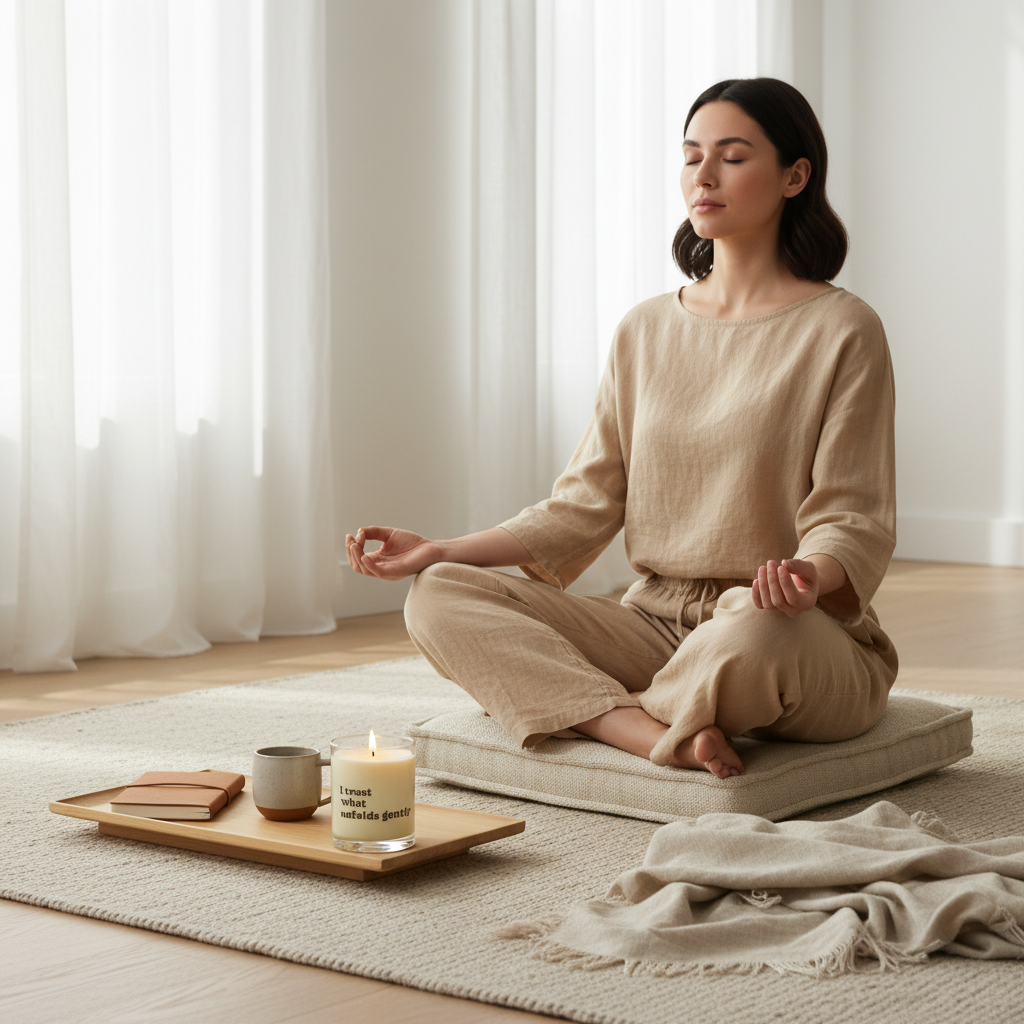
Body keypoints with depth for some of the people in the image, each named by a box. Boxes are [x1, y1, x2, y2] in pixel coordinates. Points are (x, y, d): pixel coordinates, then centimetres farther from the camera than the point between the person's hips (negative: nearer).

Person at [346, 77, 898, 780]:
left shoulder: (842, 330, -4)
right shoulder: (646, 331, 12)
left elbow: (854, 521, -8)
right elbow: (587, 504, 10)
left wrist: (810, 577, -31)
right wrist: (443, 551, 0)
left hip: (817, 643, -5)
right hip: (657, 624, 5)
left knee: (757, 625, -43)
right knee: (440, 598, -15)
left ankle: (599, 716, -12)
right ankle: (667, 739, -29)